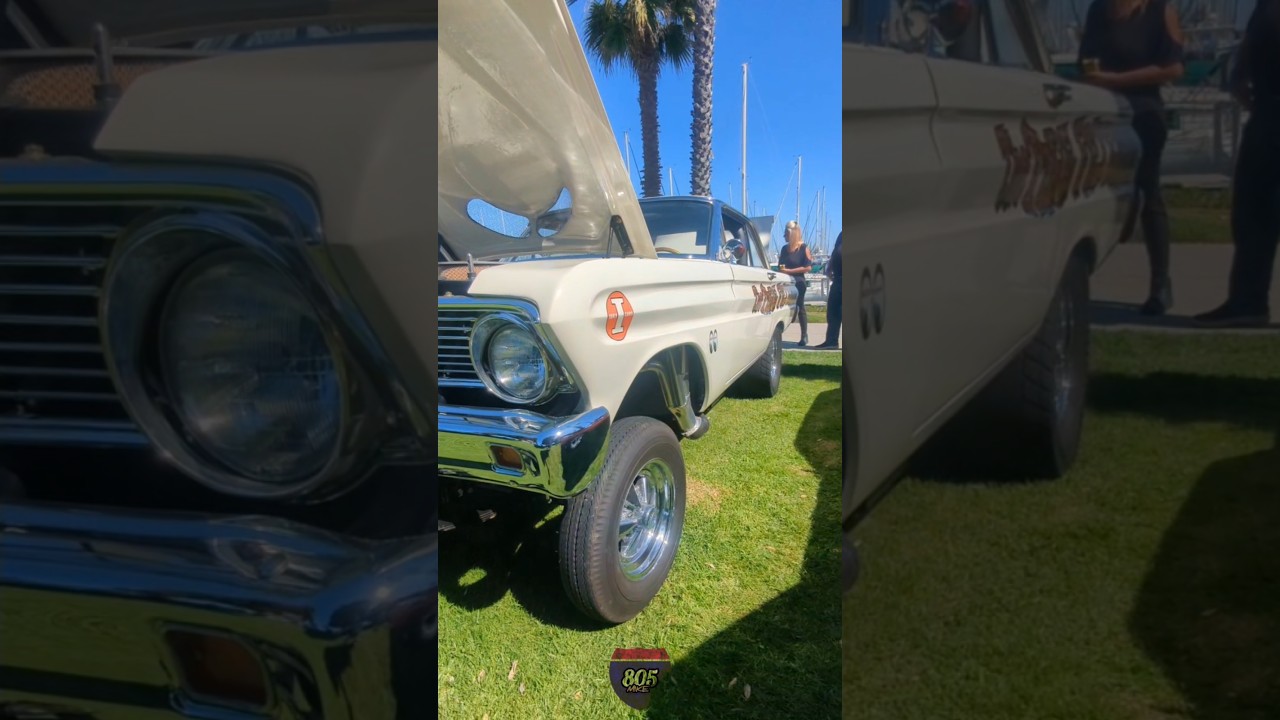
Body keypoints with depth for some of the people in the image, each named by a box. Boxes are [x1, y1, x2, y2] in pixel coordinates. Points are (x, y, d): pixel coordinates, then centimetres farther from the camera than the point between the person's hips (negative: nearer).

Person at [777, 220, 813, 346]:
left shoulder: (804, 248, -5)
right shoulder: (784, 248, 10)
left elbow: (808, 267, -11)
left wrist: (789, 271, -14)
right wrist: (781, 270, -7)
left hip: (798, 283, -4)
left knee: (800, 308, 3)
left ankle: (804, 336, 11)